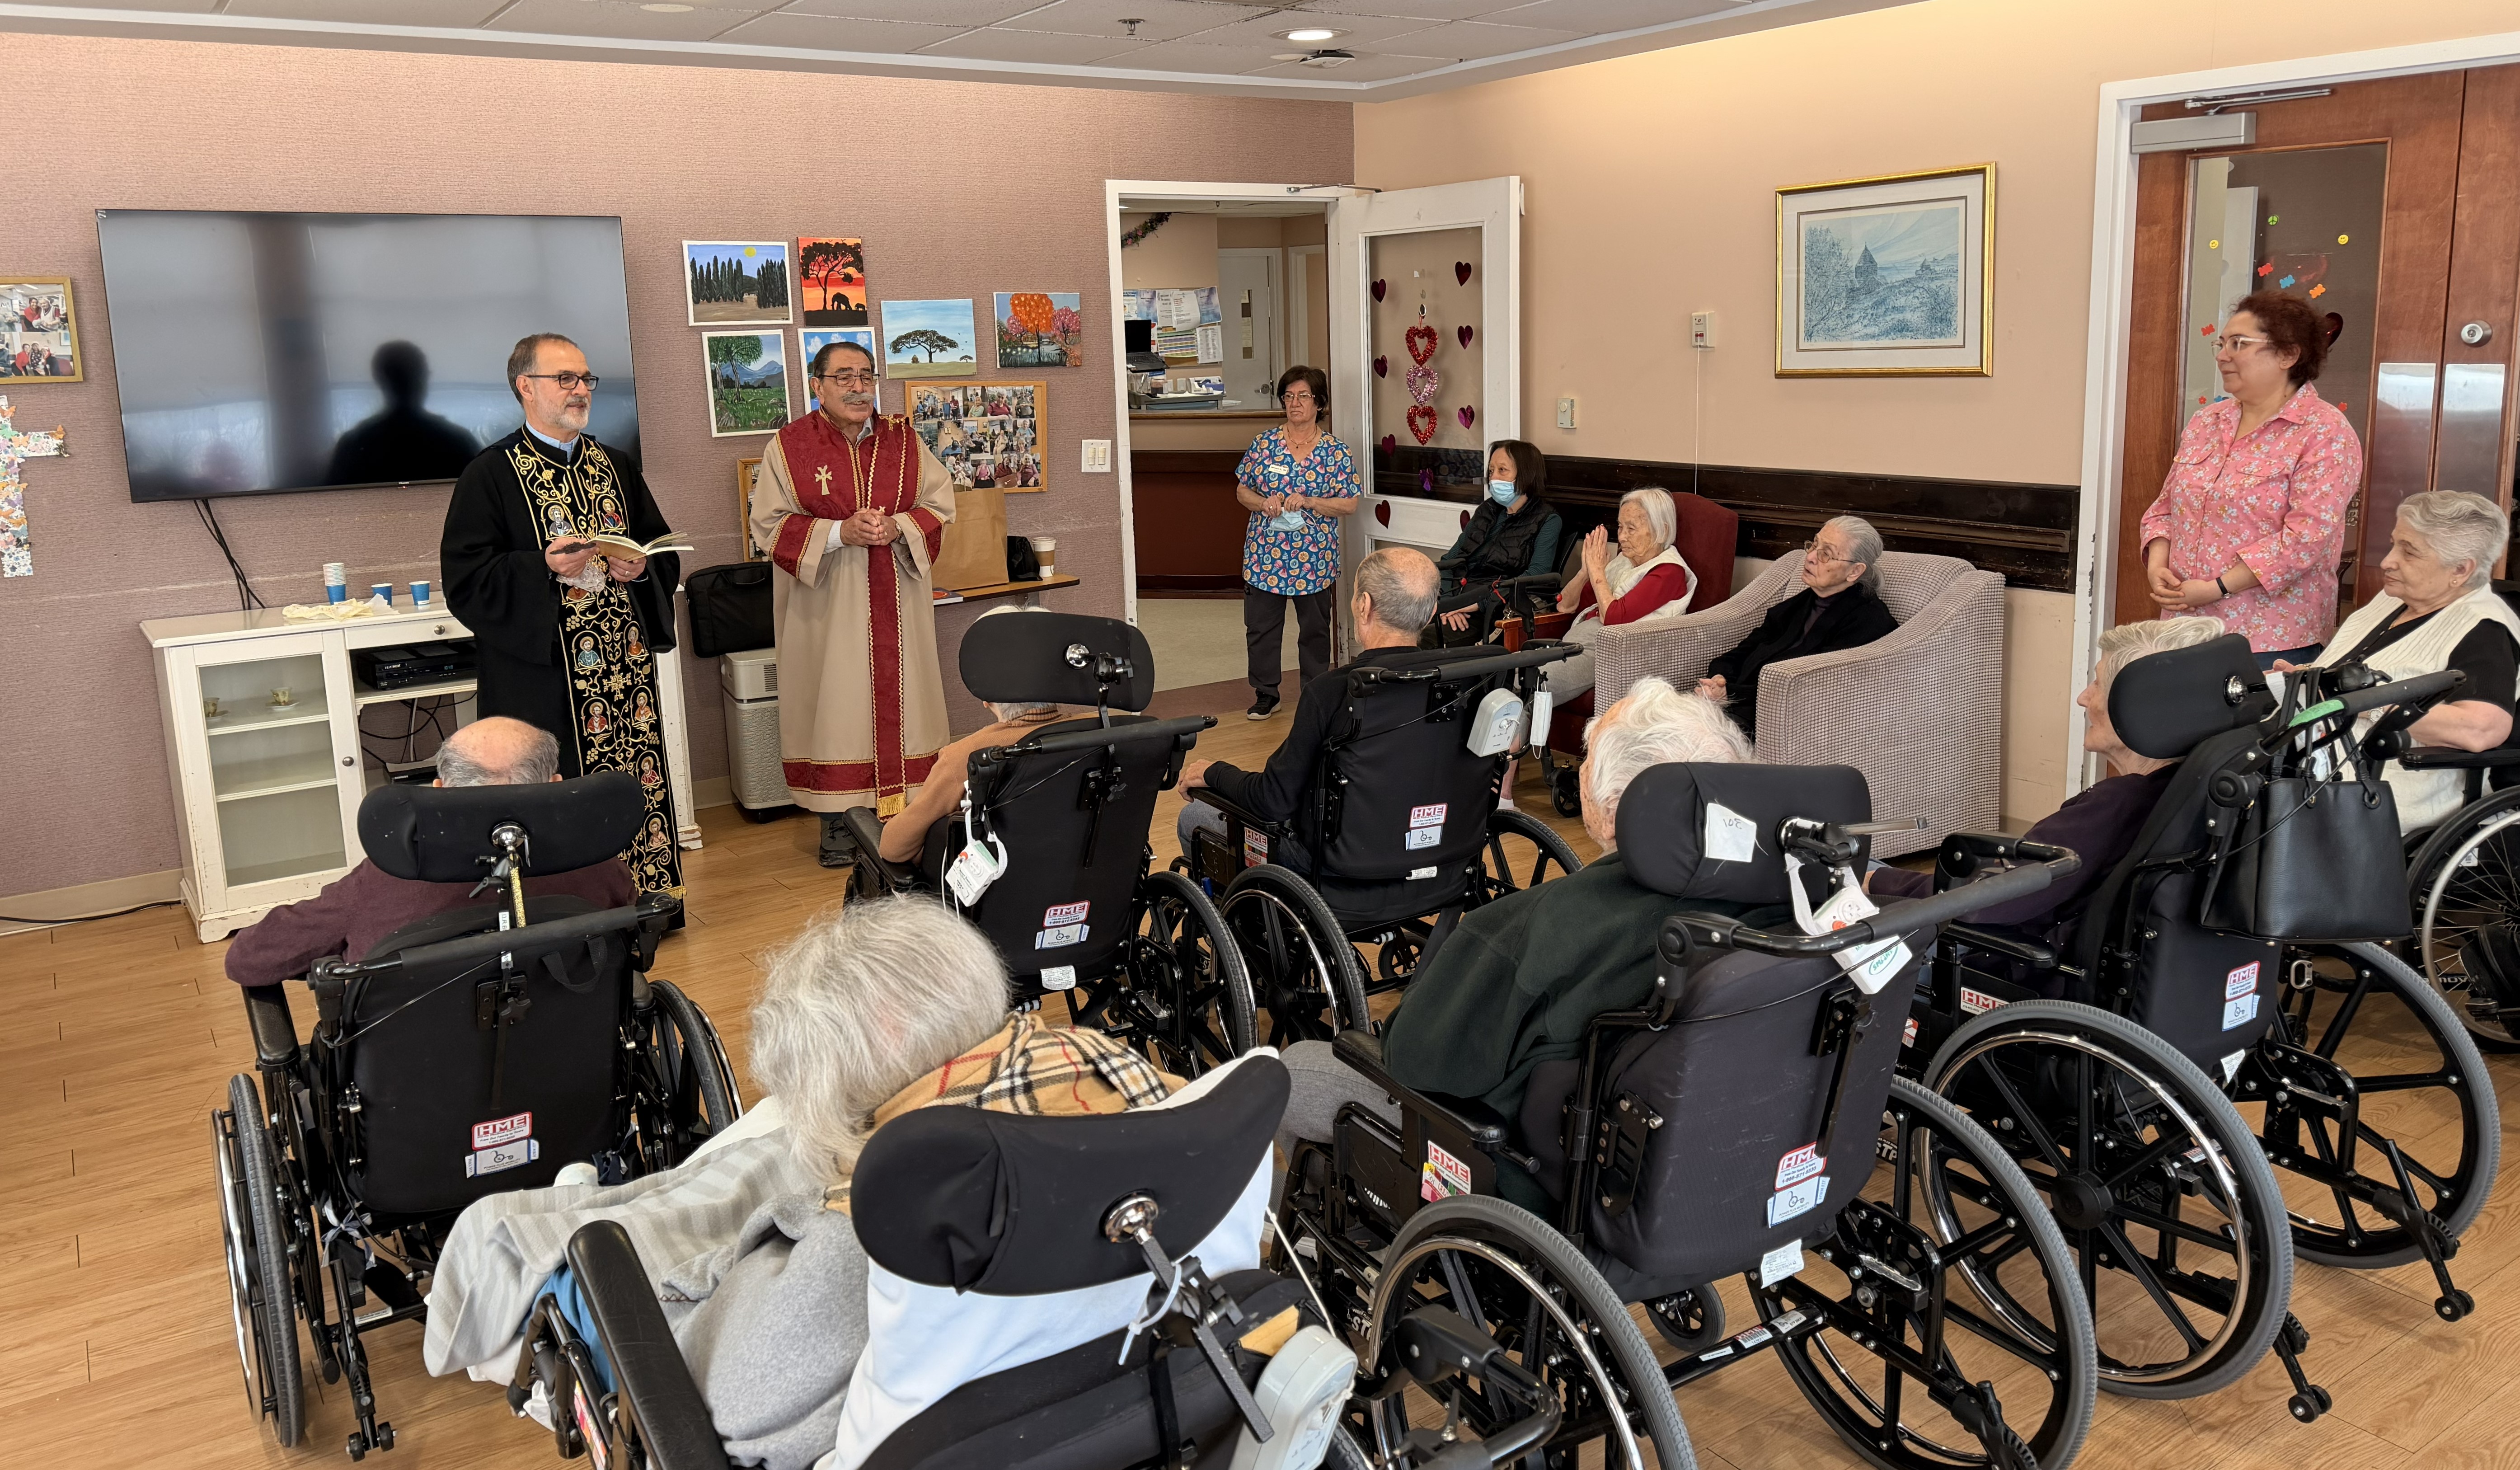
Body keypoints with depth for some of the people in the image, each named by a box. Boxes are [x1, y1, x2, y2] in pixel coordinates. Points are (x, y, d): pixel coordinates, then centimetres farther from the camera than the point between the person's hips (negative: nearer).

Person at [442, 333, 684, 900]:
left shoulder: (615, 467, 16)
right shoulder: (491, 476, -2)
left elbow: (665, 553, 18)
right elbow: (464, 581, -8)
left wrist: (640, 568, -4)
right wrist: (544, 567, -21)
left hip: (626, 664, 5)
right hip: (544, 679, -5)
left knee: (636, 790, 5)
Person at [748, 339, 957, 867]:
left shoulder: (904, 441, 6)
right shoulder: (790, 446, -2)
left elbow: (940, 506, 5)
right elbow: (770, 524, -5)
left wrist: (899, 527, -15)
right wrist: (840, 533, -18)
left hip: (895, 603, 3)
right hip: (828, 608, -2)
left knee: (897, 697, 5)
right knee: (836, 707, 0)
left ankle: (904, 810, 15)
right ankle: (838, 827, 9)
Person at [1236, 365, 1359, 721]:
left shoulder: (1336, 452, -2)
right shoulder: (1264, 444, 3)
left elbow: (1350, 505, -5)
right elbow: (1242, 490, 9)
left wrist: (1306, 502, -18)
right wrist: (1263, 503, -12)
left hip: (1314, 558, -2)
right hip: (1265, 555, 2)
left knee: (1315, 629, 9)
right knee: (1261, 626, 6)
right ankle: (1265, 695, 20)